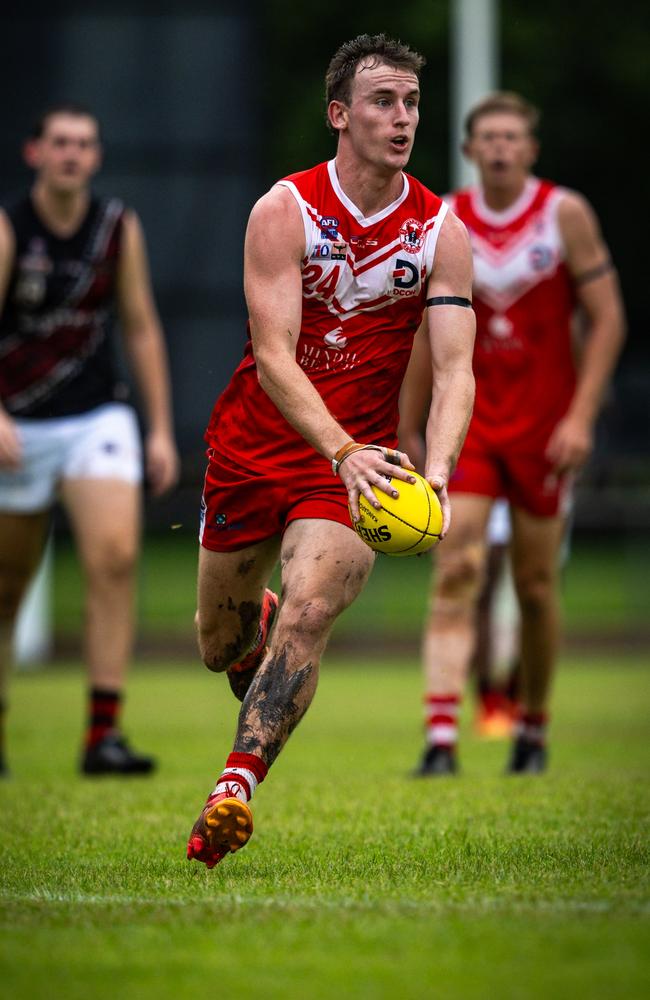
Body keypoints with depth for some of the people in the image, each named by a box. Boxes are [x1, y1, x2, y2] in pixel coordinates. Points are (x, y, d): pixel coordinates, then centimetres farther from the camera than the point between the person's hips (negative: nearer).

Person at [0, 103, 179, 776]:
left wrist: (161, 429, 8)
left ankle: (103, 733, -19)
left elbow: (141, 329, 10)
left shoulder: (118, 227, 3)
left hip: (98, 418, 2)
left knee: (114, 556, -18)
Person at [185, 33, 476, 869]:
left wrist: (436, 471, -30)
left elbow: (454, 368, -11)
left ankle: (234, 790, -27)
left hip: (358, 457, 0)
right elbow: (273, 357, -21)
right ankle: (255, 618, 50)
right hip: (255, 445, 0)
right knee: (220, 645, 12)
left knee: (308, 614, -24)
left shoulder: (442, 233, -5)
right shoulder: (283, 212, -13)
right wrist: (342, 450, -37)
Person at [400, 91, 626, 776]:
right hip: (468, 418, 1)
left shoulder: (565, 214, -5)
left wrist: (581, 418, -13)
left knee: (536, 585, 6)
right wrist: (405, 431, 11)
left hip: (545, 425, -1)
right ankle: (440, 738, -21)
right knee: (455, 572, -14)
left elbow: (608, 319, -5)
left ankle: (534, 730, 25)